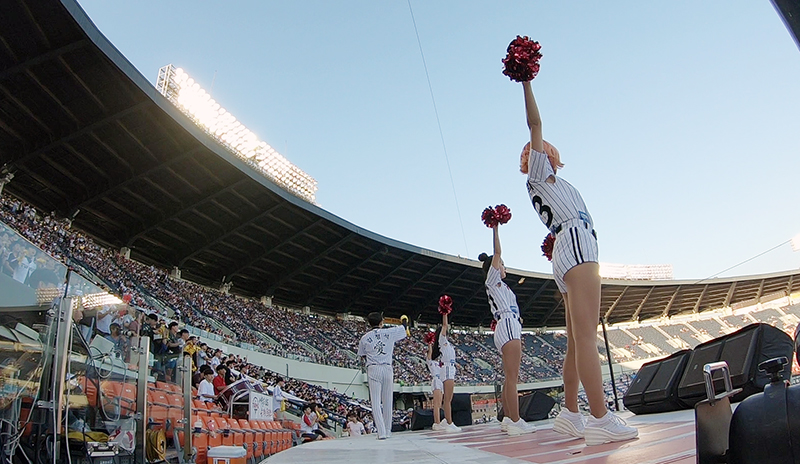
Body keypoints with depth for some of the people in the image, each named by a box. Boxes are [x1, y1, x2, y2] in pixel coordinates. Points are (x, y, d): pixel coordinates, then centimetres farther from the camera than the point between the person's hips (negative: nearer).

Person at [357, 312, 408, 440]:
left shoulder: (364, 338, 4)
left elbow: (363, 356, 12)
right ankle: (387, 431, 18)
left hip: (373, 370, -1)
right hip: (387, 368, 1)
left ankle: (382, 432, -10)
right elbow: (404, 327, 23)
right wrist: (405, 320, 44)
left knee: (376, 402, -1)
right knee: (387, 401, 11)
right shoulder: (389, 332, 4)